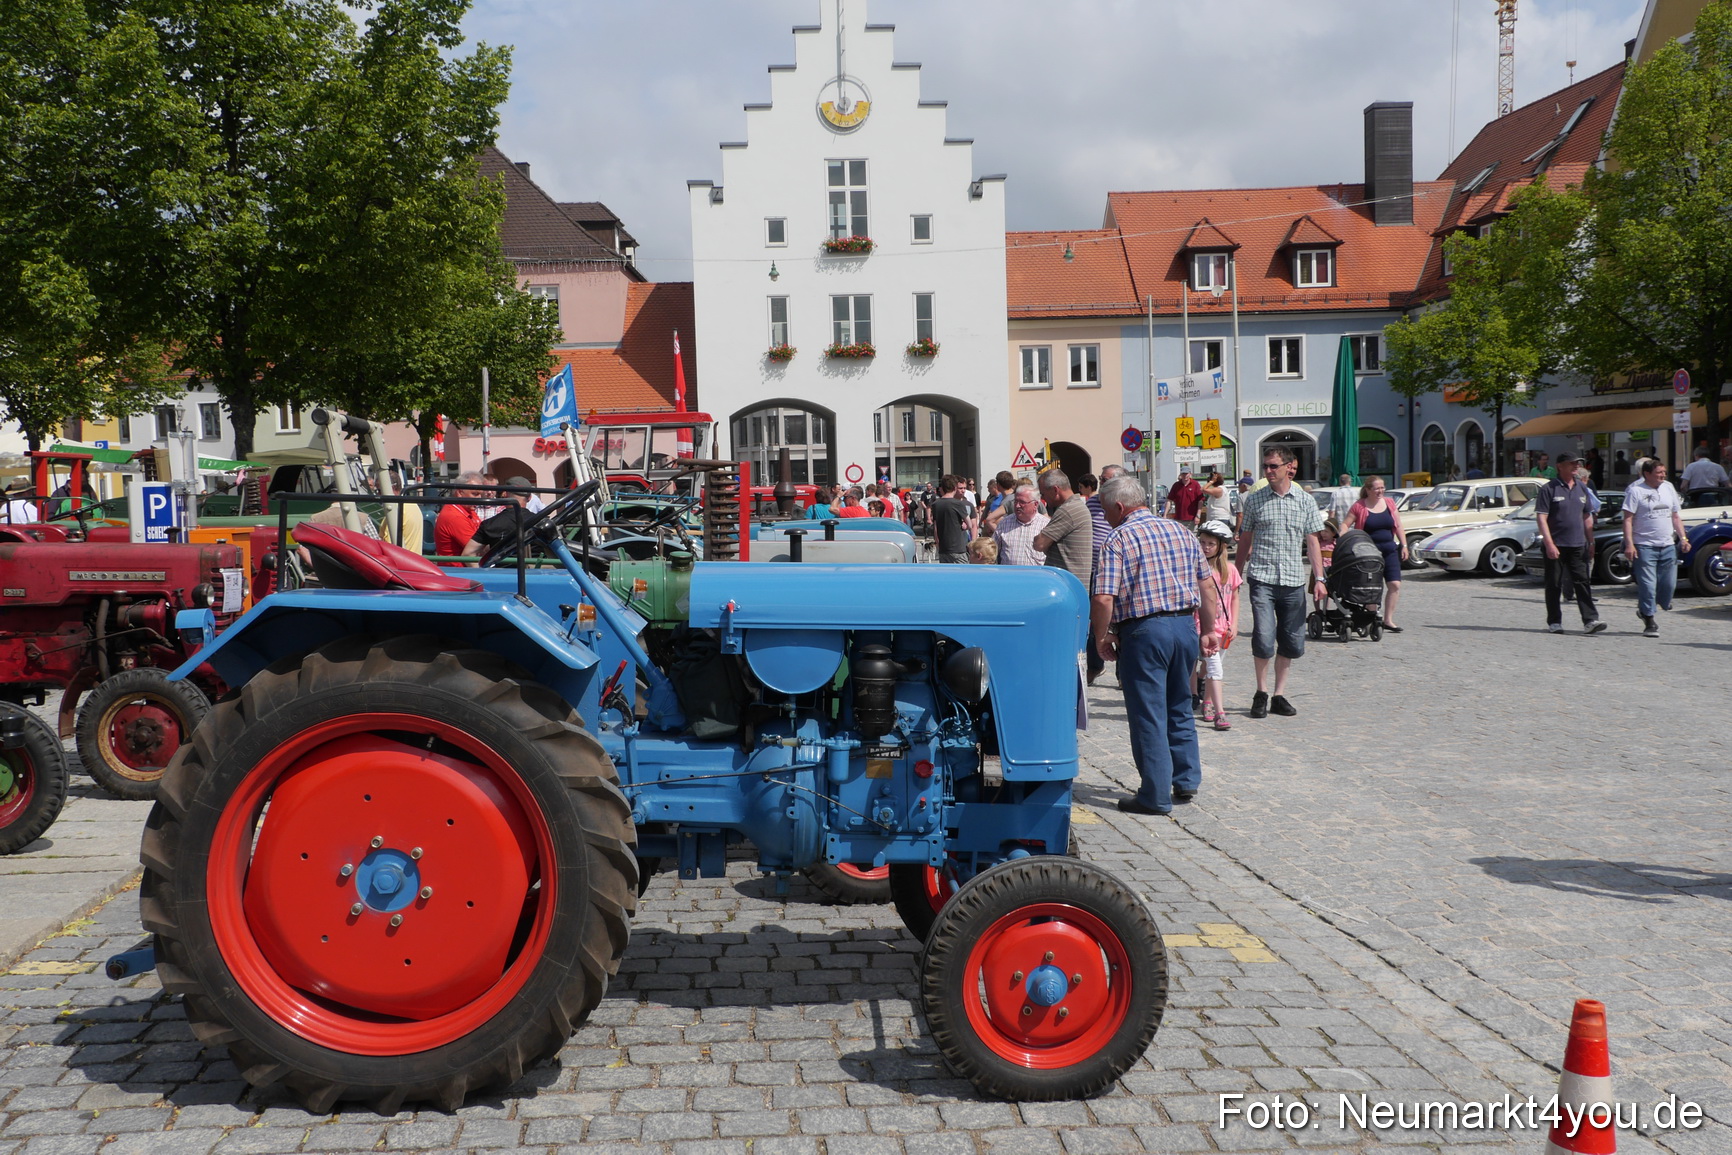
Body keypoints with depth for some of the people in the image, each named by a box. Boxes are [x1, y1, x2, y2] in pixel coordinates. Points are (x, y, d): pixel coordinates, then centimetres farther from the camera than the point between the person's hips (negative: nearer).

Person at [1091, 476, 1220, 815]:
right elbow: (1207, 587, 12)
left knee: (1148, 715, 1)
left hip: (1144, 631, -6)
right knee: (1179, 708, 21)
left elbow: (1103, 599, -16)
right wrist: (1208, 631, 19)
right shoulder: (1182, 532, 11)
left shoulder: (1119, 539, -7)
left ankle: (1155, 796, 6)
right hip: (1186, 625, 6)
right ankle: (1186, 781, 27)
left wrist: (1101, 638, -3)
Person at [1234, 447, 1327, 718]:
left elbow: (1312, 542, 9)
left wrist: (1319, 578, 1)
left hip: (1294, 581, 2)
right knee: (1264, 639, -12)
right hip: (1262, 578, -2)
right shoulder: (1254, 500, 5)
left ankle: (1280, 694, 19)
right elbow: (1245, 540, 11)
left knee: (1292, 643, 6)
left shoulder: (1305, 501, 7)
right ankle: (1261, 693, 6)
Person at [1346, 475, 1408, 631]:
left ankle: (1388, 619, 5)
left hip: (1390, 551, 4)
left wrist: (1404, 545, 9)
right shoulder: (1359, 506, -5)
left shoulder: (1389, 503, 8)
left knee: (1395, 585, -4)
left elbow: (1398, 526, 13)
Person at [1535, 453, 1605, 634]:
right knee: (1554, 585, 4)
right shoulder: (1549, 489, -4)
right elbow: (1541, 518, -10)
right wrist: (1549, 544, -17)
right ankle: (1554, 622, 13)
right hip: (1555, 545, -4)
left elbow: (1587, 517, 19)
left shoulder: (1582, 488, 13)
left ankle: (1590, 620, -9)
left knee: (1582, 582, -4)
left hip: (1578, 545, 4)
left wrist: (1591, 543, 15)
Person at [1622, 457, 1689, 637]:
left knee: (1669, 583, 6)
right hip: (1644, 546, -6)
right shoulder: (1635, 491, -5)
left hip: (1668, 546, 6)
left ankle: (1645, 609, 29)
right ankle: (1650, 623, 2)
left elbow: (1676, 516, 18)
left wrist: (1683, 538, 9)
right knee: (1647, 585, -5)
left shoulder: (1668, 488, 12)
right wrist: (1629, 544, -18)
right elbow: (1628, 519, -10)